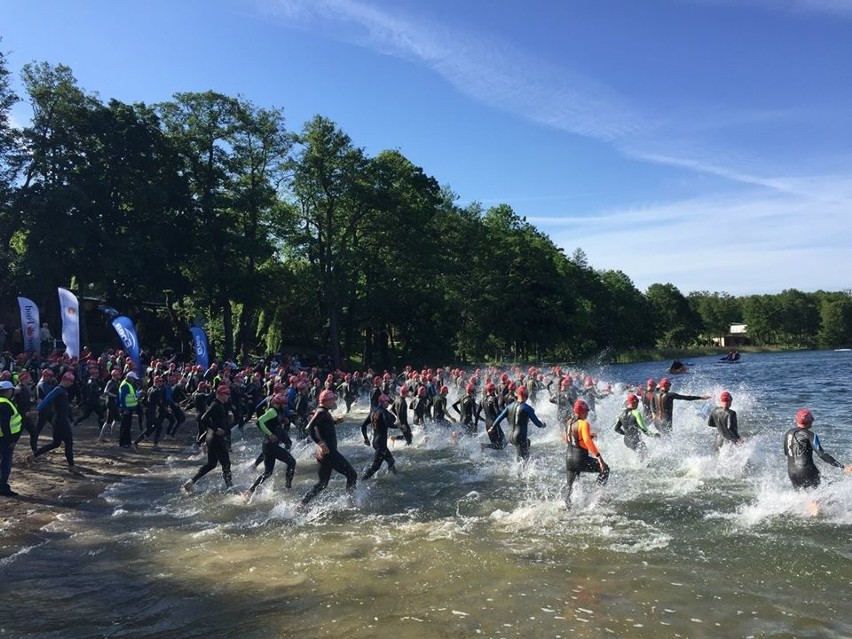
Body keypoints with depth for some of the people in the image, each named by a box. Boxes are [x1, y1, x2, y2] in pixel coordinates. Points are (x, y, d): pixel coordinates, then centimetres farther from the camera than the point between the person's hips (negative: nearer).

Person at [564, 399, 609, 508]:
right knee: (604, 469, 10)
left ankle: (567, 505, 16)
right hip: (581, 458, -7)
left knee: (571, 484, 17)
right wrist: (598, 456, -28)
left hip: (569, 457, 7)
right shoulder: (584, 424, -14)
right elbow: (588, 441, -26)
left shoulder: (569, 423, 9)